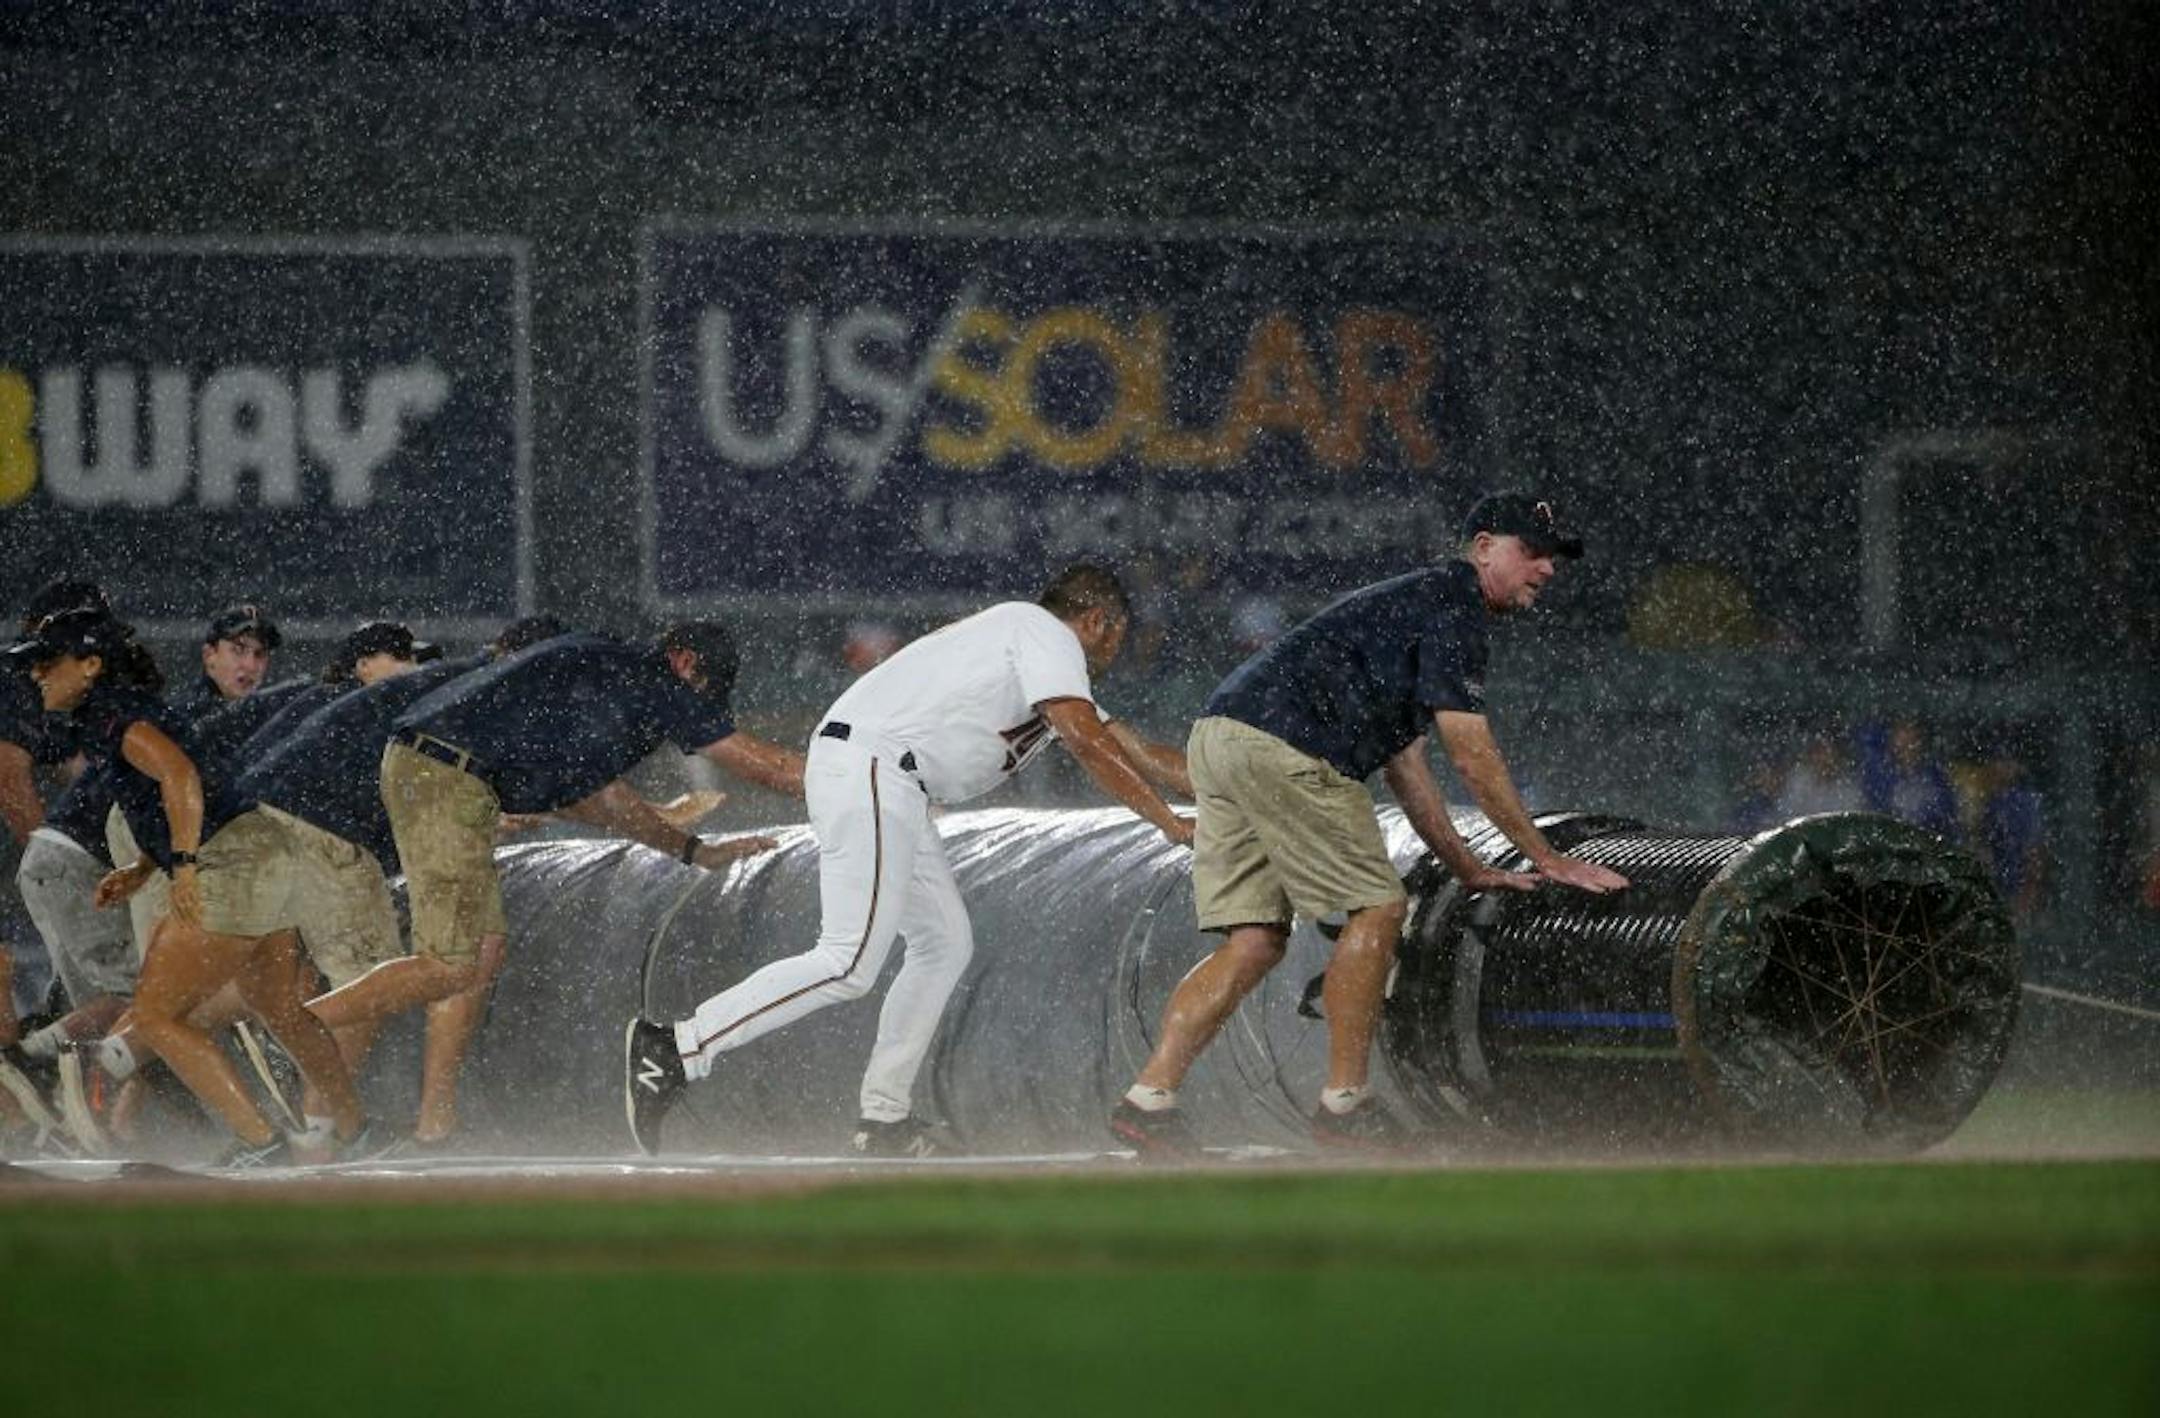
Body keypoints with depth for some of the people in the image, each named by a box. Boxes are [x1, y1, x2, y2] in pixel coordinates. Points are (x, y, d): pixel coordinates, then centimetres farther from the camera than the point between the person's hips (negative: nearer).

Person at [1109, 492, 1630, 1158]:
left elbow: (1404, 759, 33)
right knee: (1377, 907, -3)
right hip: (1280, 746, -10)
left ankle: (1148, 1097, -3)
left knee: (1256, 941, 7)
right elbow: (1472, 754, -8)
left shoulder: (1411, 602, 30)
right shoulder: (1450, 604, -3)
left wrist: (1468, 869, 31)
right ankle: (1344, 1102, -1)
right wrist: (1545, 858, -3)